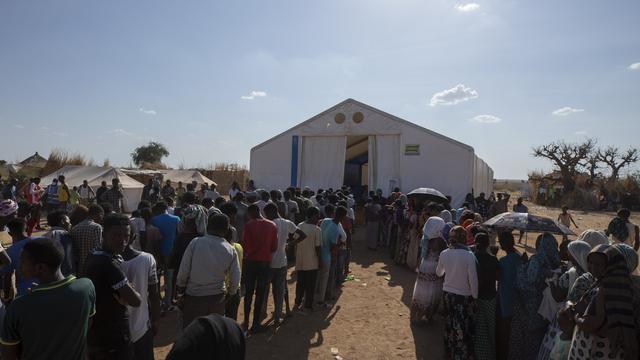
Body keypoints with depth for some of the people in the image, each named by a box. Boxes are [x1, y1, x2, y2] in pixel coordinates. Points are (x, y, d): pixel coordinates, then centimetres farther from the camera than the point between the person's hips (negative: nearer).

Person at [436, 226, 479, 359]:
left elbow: (438, 273, 9)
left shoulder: (444, 254, -8)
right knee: (463, 328, 11)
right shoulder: (469, 255, -21)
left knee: (450, 324, 21)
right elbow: (473, 279, -16)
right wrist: (475, 297, -1)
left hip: (447, 293, 5)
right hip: (464, 296, -4)